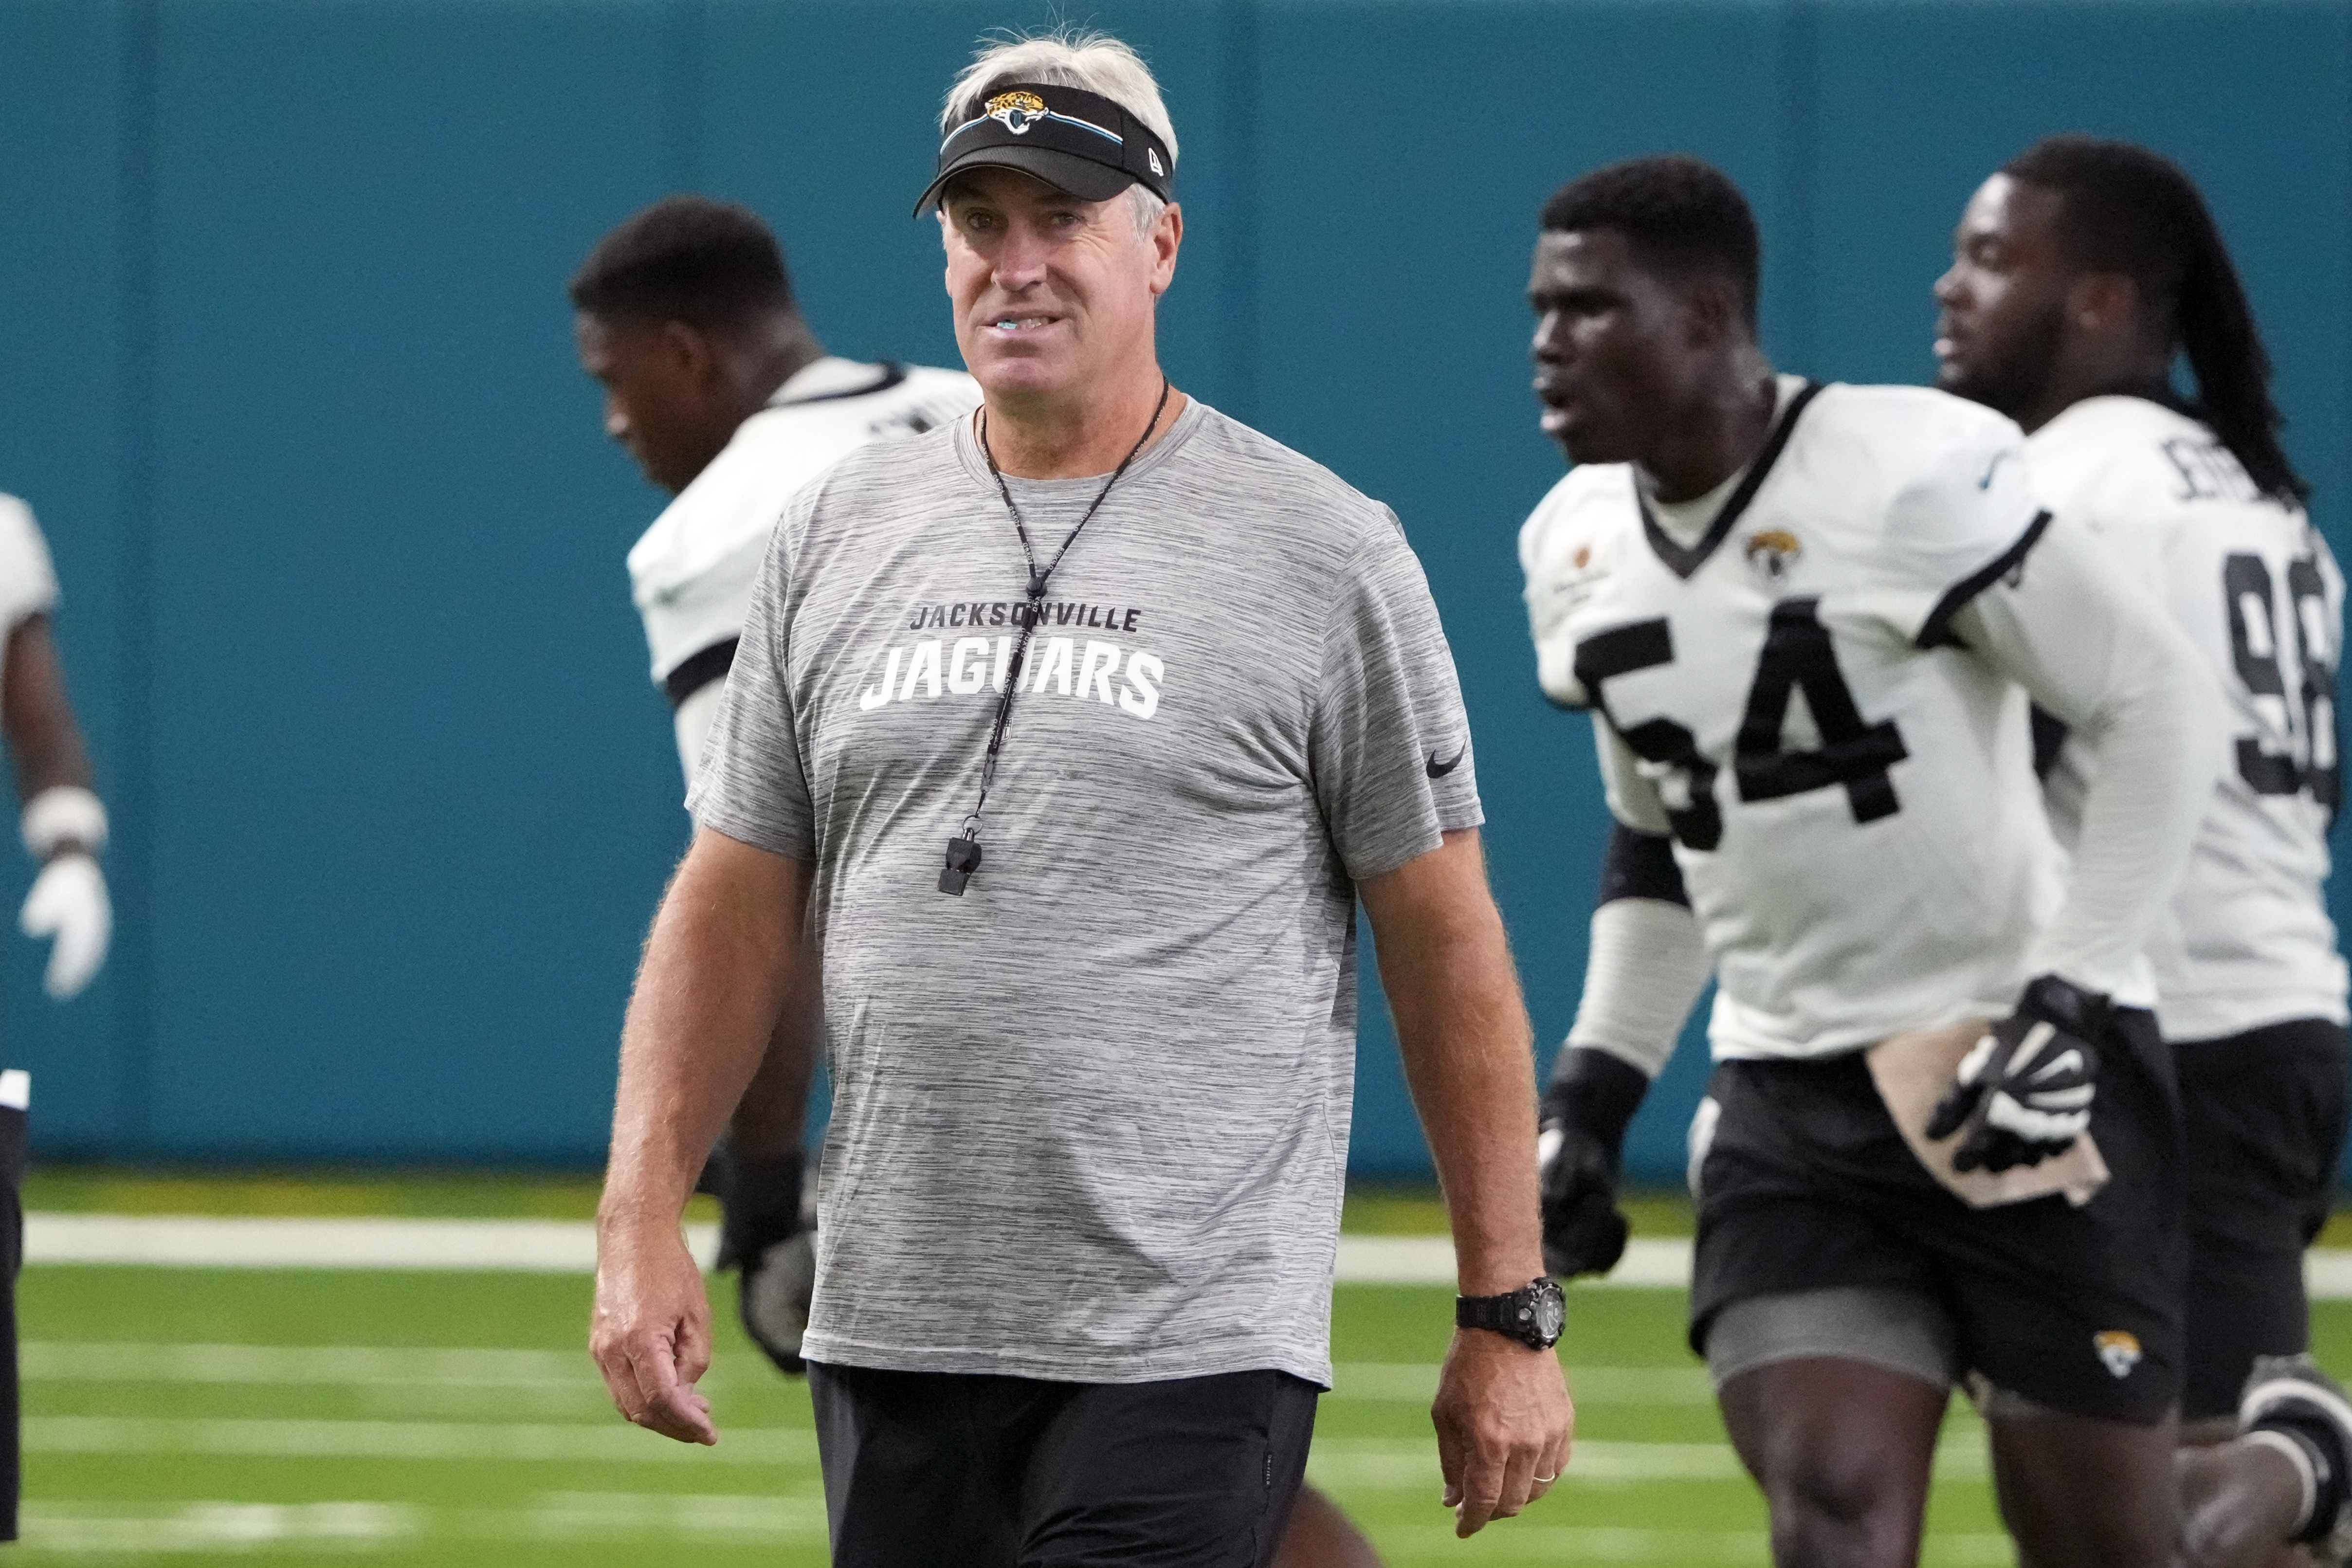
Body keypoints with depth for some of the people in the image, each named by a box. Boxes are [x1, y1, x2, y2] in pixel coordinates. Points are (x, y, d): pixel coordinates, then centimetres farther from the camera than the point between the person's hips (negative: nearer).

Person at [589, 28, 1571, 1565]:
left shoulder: (1324, 554, -1)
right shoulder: (838, 533, 11)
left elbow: (1446, 942, -1)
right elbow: (736, 906, 12)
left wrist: (1509, 1318, -3)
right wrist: (643, 1218, 0)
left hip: (1189, 1353, -5)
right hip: (890, 1327, 5)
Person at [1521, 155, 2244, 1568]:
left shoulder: (1915, 482, -17)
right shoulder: (1579, 549, 7)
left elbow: (2164, 708, -13)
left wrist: (2066, 1007, -17)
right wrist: (1596, 1088, 13)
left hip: (2028, 1079, -5)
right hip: (1791, 1097, 5)